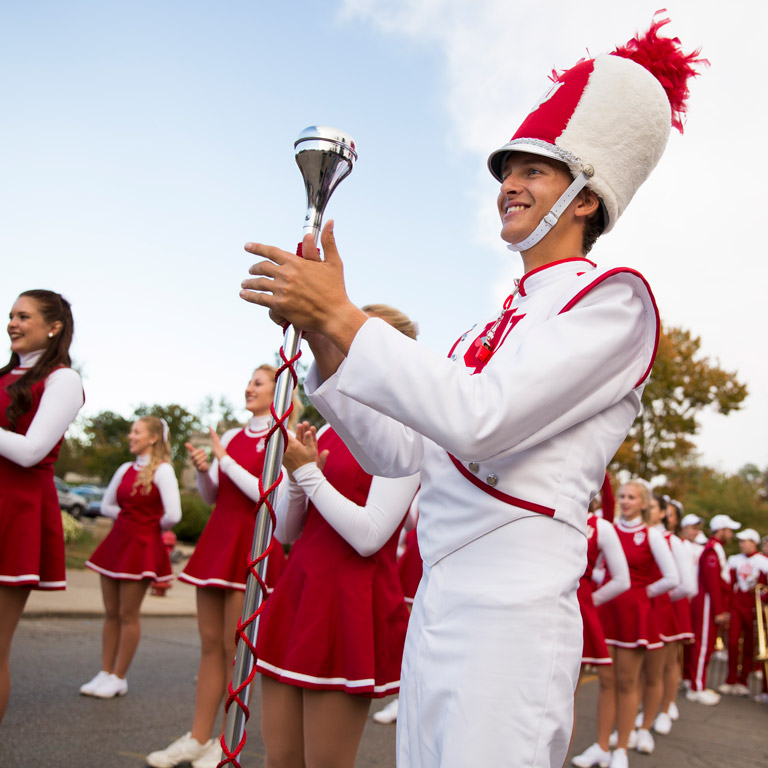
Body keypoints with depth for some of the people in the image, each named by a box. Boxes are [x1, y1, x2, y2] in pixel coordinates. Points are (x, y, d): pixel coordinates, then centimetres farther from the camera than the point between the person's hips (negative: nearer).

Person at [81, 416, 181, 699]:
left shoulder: (162, 470, -11)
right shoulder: (125, 469, 10)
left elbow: (173, 516, -19)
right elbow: (106, 506, 18)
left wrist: (154, 525, -1)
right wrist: (134, 518, 7)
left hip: (142, 545, -7)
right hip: (117, 539, 7)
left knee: (127, 614, 1)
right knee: (110, 612, 11)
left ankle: (119, 678, 13)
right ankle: (105, 673, 22)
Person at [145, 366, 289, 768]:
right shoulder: (231, 436, 14)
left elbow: (269, 494, -16)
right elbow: (211, 495, 16)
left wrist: (225, 461, -13)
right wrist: (202, 469, -4)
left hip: (253, 543, -6)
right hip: (218, 537, 6)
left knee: (234, 645, -2)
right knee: (209, 641, 10)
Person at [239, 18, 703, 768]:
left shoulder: (611, 297, -6)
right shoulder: (488, 331, 17)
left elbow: (480, 419, -21)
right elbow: (395, 451, 12)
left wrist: (342, 315, -17)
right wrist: (322, 335, 2)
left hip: (506, 616, -7)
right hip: (436, 606, 8)